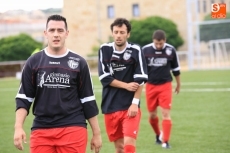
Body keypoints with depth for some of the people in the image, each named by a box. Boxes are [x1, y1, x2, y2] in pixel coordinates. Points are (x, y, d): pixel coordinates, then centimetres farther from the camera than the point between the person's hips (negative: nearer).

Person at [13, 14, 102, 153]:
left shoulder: (79, 63, 4)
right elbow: (24, 98, 7)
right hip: (41, 130, 1)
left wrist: (96, 133, 7)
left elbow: (88, 100, 7)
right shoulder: (34, 62, 5)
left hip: (73, 129, -1)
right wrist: (18, 127, -6)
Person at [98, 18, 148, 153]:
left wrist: (135, 103, -15)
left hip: (130, 106, -3)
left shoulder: (136, 50, -6)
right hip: (110, 106, 3)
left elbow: (140, 79, -8)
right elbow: (104, 78, -3)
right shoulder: (105, 50, 0)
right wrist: (126, 85, -12)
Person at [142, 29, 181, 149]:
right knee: (152, 114, 10)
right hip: (150, 86, 1)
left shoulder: (171, 50, -6)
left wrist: (178, 84, 17)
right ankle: (158, 135, 34)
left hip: (165, 85, -1)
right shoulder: (145, 50, -9)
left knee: (166, 113, -9)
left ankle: (165, 141, -4)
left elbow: (175, 68, 8)